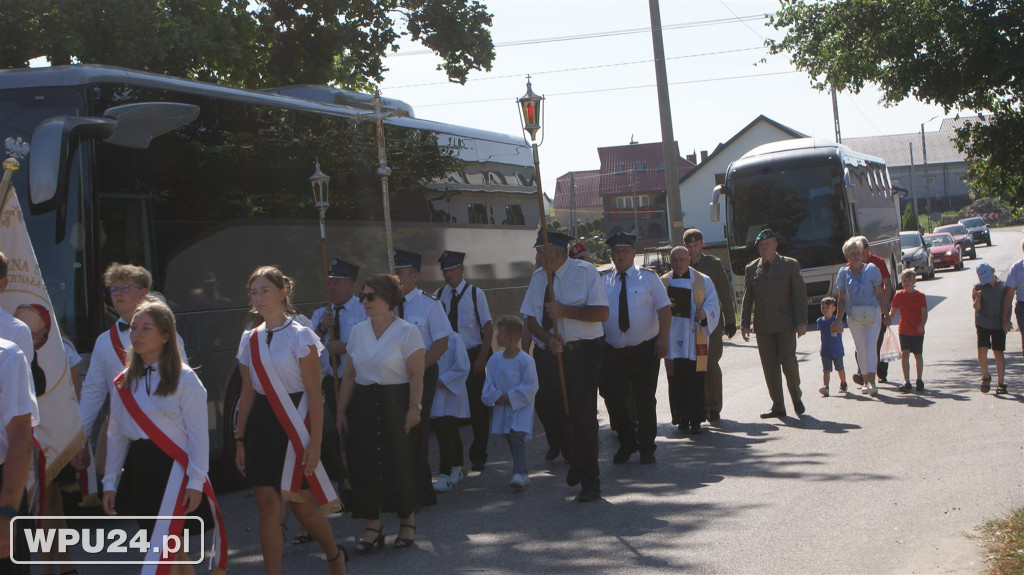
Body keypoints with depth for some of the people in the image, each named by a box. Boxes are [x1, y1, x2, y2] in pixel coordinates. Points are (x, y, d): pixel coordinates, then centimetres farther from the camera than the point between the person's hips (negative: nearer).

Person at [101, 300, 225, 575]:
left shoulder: (184, 379, -6)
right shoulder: (124, 382, 9)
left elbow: (198, 433, -8)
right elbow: (115, 435, 13)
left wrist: (196, 482, -13)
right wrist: (110, 482, 9)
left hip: (172, 469, -6)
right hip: (138, 470, 6)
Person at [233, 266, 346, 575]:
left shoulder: (300, 336, -7)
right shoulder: (250, 340, 9)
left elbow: (314, 393, -9)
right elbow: (247, 393, 13)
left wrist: (315, 442, -14)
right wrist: (240, 439, 10)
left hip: (294, 422, -4)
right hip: (261, 424, 5)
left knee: (301, 502, 1)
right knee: (267, 503, -1)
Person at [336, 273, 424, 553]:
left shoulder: (407, 331, -5)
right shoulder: (357, 332, 10)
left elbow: (416, 374, -10)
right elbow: (349, 375, 12)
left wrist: (414, 407, -18)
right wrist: (341, 410, 9)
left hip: (396, 404, -5)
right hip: (363, 405, 5)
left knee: (400, 464, -1)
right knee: (365, 464, 1)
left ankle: (407, 522, 18)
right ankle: (372, 527, 11)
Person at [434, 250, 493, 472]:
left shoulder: (475, 294, -3)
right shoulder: (438, 295, 5)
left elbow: (488, 329, -4)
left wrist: (481, 359, -11)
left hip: (473, 355, -2)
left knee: (477, 406, 3)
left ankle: (478, 456, 15)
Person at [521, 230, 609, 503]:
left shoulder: (585, 272, -7)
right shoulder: (538, 276, 11)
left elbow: (602, 312, -14)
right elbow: (530, 317, 8)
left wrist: (564, 311, -21)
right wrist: (548, 339, -11)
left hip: (582, 353, -6)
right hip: (547, 354, 6)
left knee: (583, 416, -6)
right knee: (548, 410, 8)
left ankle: (590, 483, 3)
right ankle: (574, 460, 37)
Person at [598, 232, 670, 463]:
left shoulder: (648, 278, 5)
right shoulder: (603, 282, 9)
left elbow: (664, 309, -1)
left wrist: (663, 338, -14)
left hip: (644, 350, -1)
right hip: (612, 351, 2)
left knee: (645, 400, 4)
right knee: (614, 399, -3)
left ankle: (646, 448, 19)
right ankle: (626, 443, 18)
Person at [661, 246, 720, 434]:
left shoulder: (704, 281, 8)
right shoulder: (663, 282, 12)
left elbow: (713, 306, 4)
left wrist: (704, 313, -19)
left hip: (695, 338, -1)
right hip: (672, 339, 1)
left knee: (696, 380, -5)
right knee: (676, 381, -1)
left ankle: (695, 420, -1)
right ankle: (681, 419, 9)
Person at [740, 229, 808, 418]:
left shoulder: (790, 265, 3)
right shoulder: (751, 269, 11)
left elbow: (799, 295, 0)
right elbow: (747, 298, 13)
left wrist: (801, 322, -8)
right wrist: (745, 323, 4)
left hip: (785, 324, -3)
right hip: (763, 326, 3)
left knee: (788, 361, -11)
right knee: (769, 366, 2)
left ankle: (796, 397, 13)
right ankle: (778, 406, 8)